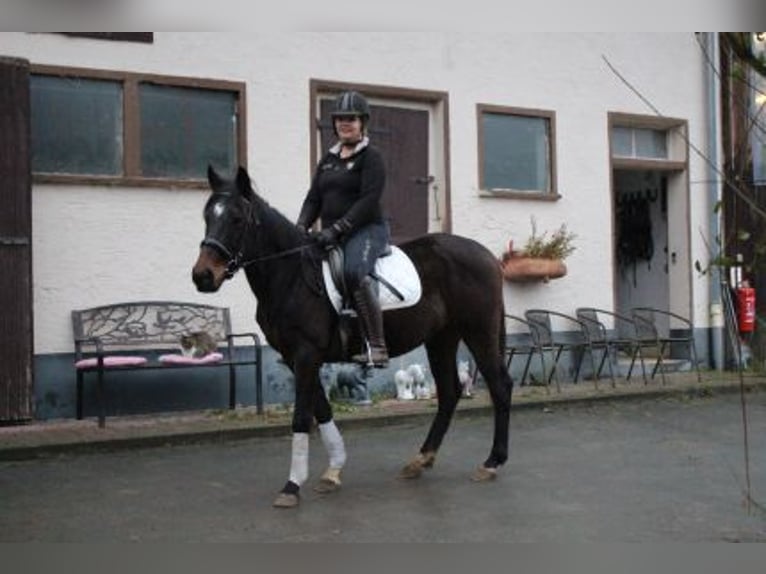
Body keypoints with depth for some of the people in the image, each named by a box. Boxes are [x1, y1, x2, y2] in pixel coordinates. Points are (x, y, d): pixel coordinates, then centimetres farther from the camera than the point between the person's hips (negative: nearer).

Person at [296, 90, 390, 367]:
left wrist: (337, 229, -22)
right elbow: (314, 198, 16)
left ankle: (377, 347, -35)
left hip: (366, 230, -8)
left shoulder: (371, 157, -2)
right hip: (331, 236, 8)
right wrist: (301, 226, -3)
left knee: (354, 271, -35)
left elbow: (368, 201, -14)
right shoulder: (328, 159, 19)